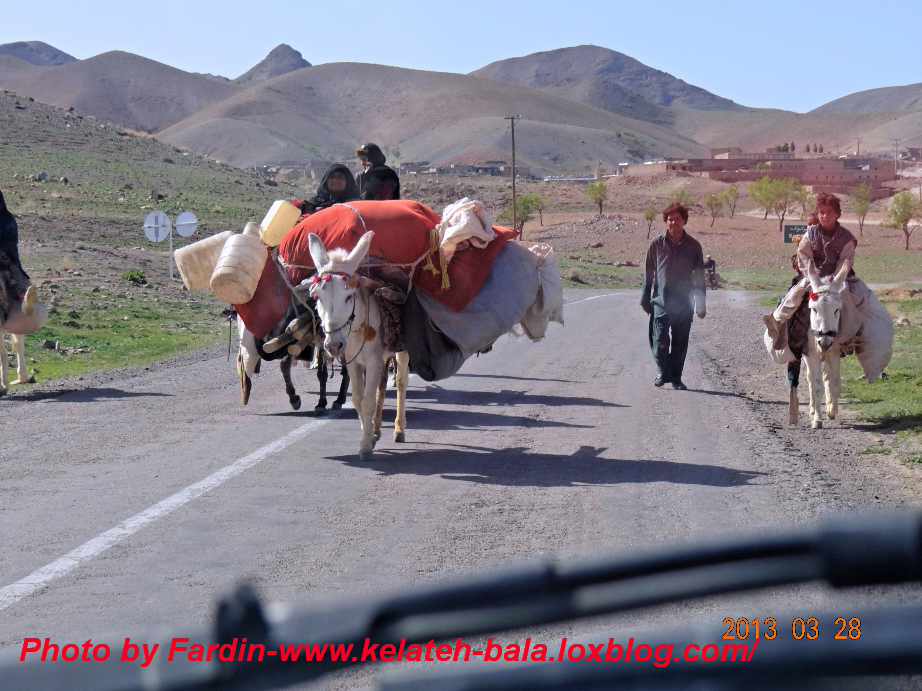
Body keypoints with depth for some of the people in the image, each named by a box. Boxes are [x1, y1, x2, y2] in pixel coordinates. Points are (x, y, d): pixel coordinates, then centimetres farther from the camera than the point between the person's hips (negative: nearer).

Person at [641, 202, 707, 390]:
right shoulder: (657, 245, 2)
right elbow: (649, 274, 9)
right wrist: (645, 300, 7)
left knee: (680, 344, 4)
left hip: (684, 304, 1)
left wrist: (701, 304, 6)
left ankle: (675, 377, 17)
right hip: (661, 302, -1)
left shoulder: (693, 246, 3)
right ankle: (663, 372, 15)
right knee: (660, 343, -7)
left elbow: (699, 277, 8)